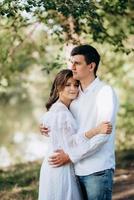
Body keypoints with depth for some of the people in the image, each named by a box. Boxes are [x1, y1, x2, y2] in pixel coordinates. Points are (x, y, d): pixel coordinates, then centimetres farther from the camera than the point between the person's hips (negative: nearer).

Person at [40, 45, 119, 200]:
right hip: (76, 170, 6)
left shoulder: (105, 92, -8)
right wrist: (49, 130, 1)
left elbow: (102, 135, -17)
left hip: (98, 171, -6)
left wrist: (71, 156, -16)